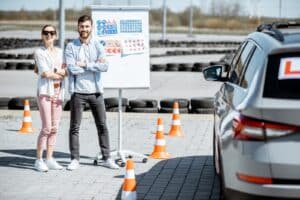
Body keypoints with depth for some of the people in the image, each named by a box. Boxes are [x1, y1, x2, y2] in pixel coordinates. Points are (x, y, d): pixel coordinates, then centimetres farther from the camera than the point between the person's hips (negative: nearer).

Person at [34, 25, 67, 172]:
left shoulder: (59, 52, 15)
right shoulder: (39, 52, -1)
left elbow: (67, 70, 7)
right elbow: (45, 73, -10)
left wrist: (52, 71, -7)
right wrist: (62, 74, -2)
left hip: (58, 92, 5)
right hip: (44, 91, -5)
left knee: (54, 128, 4)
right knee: (46, 128, -9)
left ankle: (49, 159, 11)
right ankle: (39, 160, -1)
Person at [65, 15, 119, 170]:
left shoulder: (98, 46, 5)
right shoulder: (71, 47, 0)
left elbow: (104, 66, -10)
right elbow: (72, 69, -13)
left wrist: (86, 65, -13)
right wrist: (94, 65, -9)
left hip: (95, 91, 2)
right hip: (78, 92, -2)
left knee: (102, 125, 6)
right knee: (74, 127, 3)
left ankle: (107, 158, 15)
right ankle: (75, 159, 12)